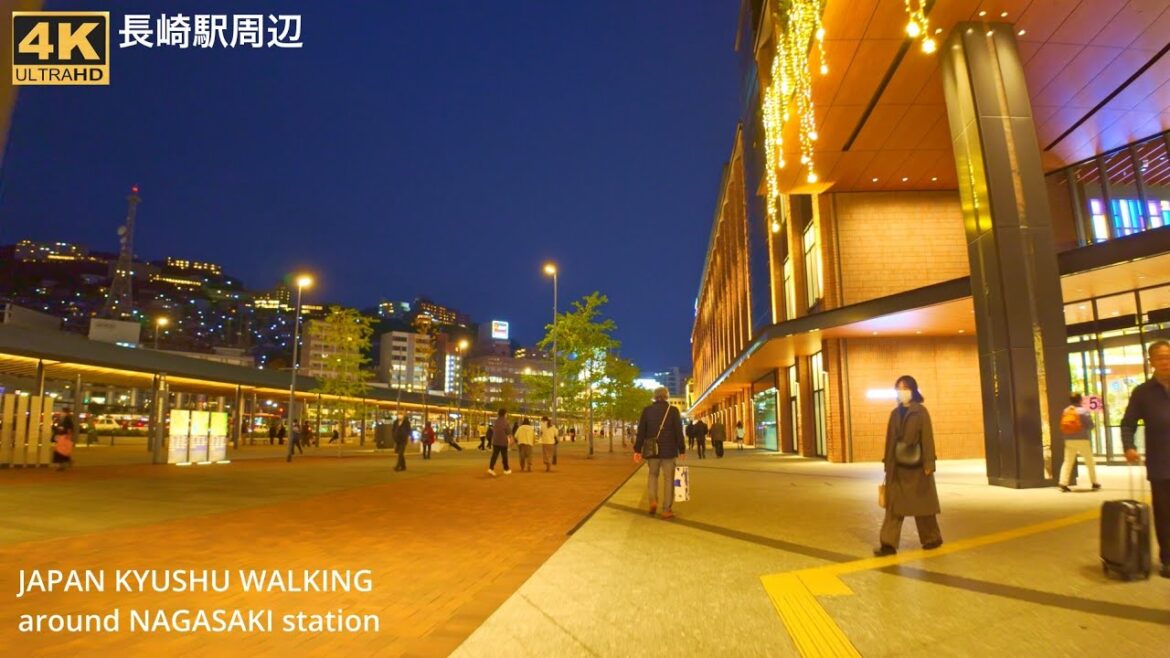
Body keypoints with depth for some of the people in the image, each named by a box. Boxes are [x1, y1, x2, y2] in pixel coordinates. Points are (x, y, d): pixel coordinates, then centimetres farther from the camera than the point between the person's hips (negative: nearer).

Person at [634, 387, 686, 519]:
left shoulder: (647, 410, 1)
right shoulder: (673, 410, -4)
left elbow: (641, 431, -1)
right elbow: (679, 432, -4)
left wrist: (637, 450, 2)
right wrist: (682, 450, 3)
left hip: (652, 450, 2)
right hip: (669, 450, -2)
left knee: (652, 474, 21)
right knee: (669, 479, 6)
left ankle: (653, 500, 3)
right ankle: (666, 510, 6)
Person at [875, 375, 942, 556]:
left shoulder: (921, 412, -5)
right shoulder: (895, 413, 10)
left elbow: (927, 438, -8)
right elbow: (890, 440, 10)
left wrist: (928, 464, -13)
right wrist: (887, 463, 9)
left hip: (916, 466, -4)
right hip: (898, 466, 4)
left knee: (922, 503, 9)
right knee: (894, 504, -1)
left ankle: (933, 538, 28)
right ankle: (889, 544, -3)